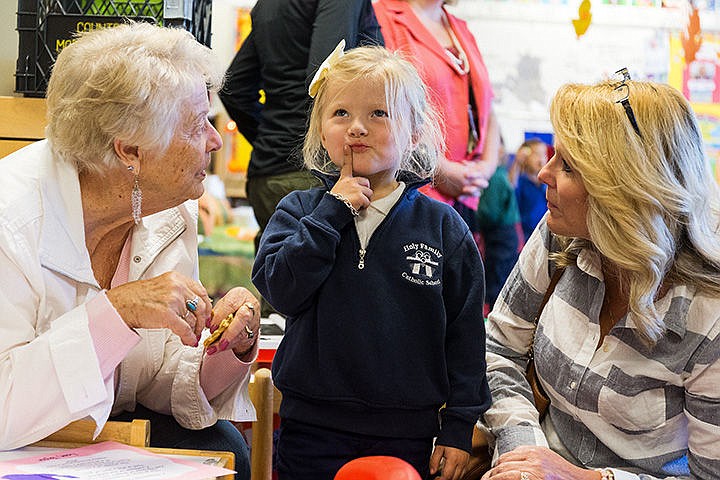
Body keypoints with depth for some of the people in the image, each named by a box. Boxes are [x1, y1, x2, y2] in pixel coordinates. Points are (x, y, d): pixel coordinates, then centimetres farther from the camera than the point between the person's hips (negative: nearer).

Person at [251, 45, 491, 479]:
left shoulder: (444, 227, -1)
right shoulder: (300, 211, 2)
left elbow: (466, 332, 2)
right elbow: (280, 289, -13)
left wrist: (459, 426, 0)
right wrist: (332, 211, -15)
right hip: (313, 428, 1)